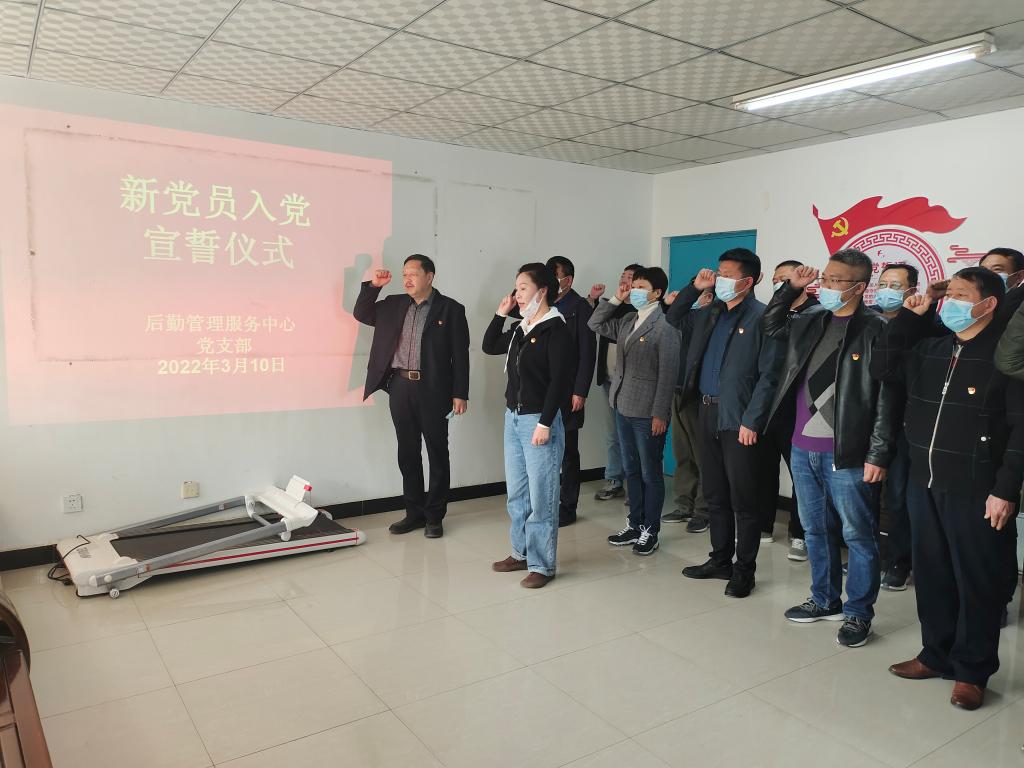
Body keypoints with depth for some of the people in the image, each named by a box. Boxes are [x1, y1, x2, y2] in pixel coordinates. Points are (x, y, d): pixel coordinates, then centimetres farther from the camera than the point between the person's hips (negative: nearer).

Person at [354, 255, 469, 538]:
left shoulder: (450, 309, -2)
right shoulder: (394, 305, 12)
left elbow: (460, 354, -4)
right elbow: (361, 314, 18)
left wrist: (460, 394, -9)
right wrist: (372, 286, 3)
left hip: (432, 389, -4)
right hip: (400, 387, 5)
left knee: (437, 454, 5)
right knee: (407, 453, 11)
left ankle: (434, 516, 17)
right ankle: (414, 512, 24)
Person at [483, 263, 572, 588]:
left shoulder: (556, 330, -11)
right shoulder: (520, 330, 11)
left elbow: (559, 380, -17)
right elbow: (488, 346, 24)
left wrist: (544, 423, -20)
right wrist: (500, 313, 12)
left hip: (539, 420, -8)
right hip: (513, 418, 8)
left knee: (541, 497, 0)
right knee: (516, 493, 15)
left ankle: (542, 564, 11)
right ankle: (521, 552, 29)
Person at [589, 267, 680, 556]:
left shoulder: (665, 326, -11)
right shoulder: (627, 321, 10)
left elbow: (667, 374, -14)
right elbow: (595, 324, 18)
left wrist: (660, 414, -17)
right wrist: (615, 300, 6)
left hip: (648, 413, -7)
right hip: (623, 408, 7)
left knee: (650, 473, 6)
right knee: (631, 470, 16)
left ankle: (650, 530, 17)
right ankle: (635, 524, 28)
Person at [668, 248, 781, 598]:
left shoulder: (760, 317, -8)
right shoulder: (711, 314, 12)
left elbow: (768, 375, -12)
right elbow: (673, 318, 26)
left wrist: (751, 421, -17)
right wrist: (695, 287, 11)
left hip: (738, 421, -7)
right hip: (707, 414, 7)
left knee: (743, 499, 3)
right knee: (715, 495, 15)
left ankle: (744, 570, 15)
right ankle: (720, 560, 29)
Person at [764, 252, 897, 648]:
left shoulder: (876, 330, -10)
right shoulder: (811, 322, 9)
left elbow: (886, 397, -13)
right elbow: (771, 324, 28)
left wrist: (878, 455, -15)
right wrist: (791, 288, 13)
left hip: (847, 454, -7)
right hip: (803, 449, 7)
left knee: (858, 535, 7)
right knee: (815, 530, 18)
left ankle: (858, 613, 21)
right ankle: (825, 601, 34)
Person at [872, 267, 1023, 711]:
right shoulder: (930, 349, 10)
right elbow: (882, 368, 9)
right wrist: (908, 317, 4)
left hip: (976, 492, -6)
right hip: (925, 484, 6)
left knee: (977, 582, 6)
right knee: (931, 574, 15)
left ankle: (972, 670, 21)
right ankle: (937, 654, 31)